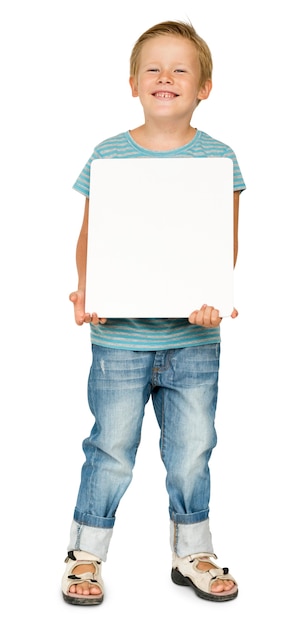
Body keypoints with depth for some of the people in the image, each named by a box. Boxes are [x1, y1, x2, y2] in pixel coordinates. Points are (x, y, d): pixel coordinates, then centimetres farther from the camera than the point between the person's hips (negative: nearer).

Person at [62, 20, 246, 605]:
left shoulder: (217, 157, 1)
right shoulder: (109, 155, 0)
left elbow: (226, 243, 0)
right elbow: (89, 237, 3)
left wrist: (216, 296, -16)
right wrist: (84, 291, -12)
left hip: (194, 335, 1)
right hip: (119, 333, -1)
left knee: (192, 449, 12)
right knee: (111, 449, 7)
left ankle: (193, 553, 32)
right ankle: (86, 555, 26)